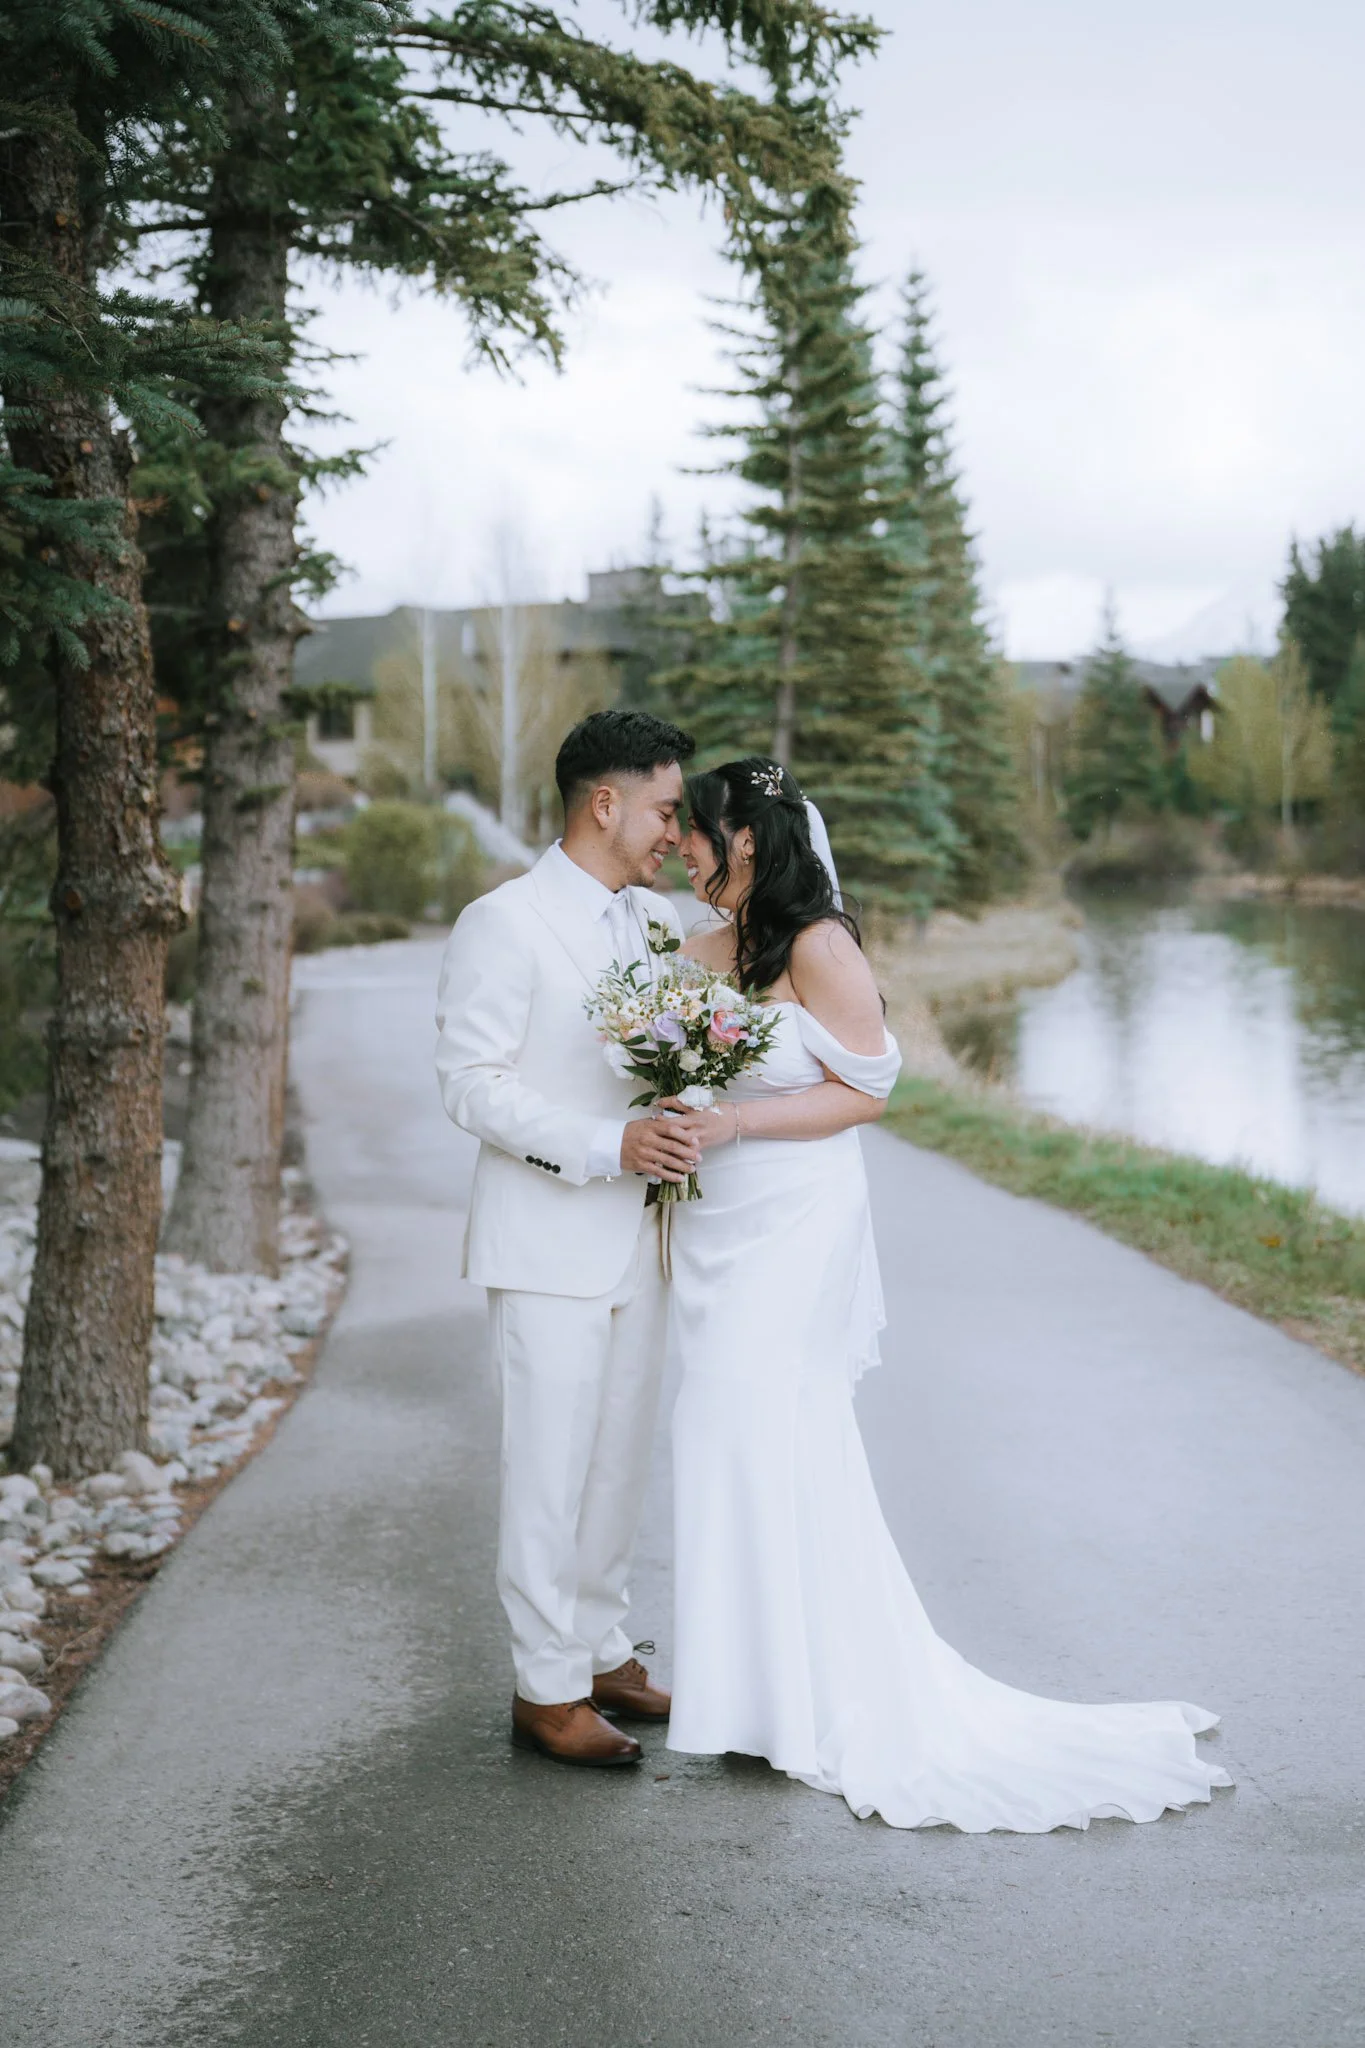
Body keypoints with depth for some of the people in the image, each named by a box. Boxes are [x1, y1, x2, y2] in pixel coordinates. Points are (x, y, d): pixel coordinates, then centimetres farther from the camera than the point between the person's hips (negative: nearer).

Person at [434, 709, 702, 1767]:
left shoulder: (662, 921, 11)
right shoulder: (504, 924, -11)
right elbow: (473, 1084, -15)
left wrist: (688, 1123, 0)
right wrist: (610, 1145, -22)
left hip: (641, 1240, 7)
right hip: (550, 1243, -7)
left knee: (622, 1460, 14)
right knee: (552, 1470, -1)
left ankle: (604, 1653, 28)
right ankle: (547, 1690, 10)